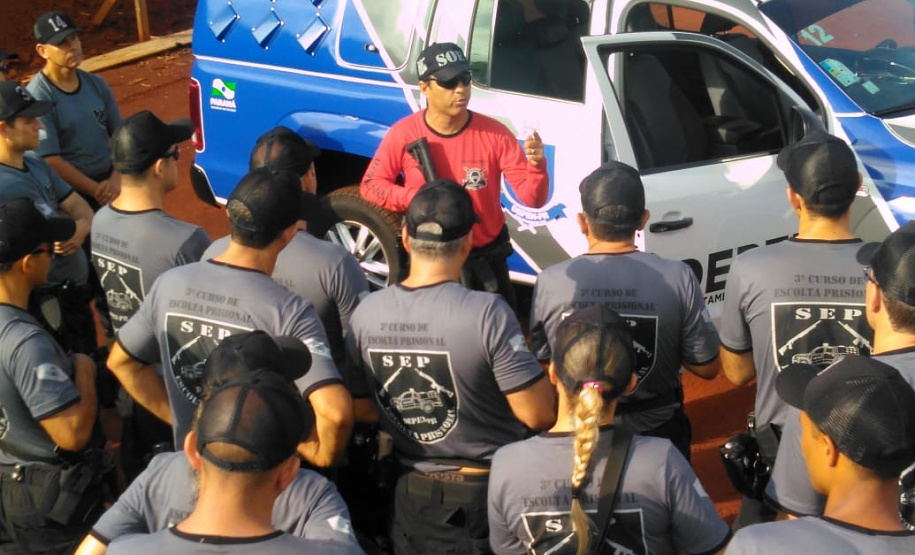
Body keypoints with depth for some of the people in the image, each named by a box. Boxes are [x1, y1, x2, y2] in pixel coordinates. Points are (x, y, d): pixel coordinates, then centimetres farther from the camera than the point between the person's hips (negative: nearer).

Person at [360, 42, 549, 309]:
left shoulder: (494, 134, -13)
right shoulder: (403, 134, -12)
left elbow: (532, 197, -14)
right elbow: (371, 185, -3)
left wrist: (537, 166, -36)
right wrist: (417, 198, -20)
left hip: (486, 259, 1)